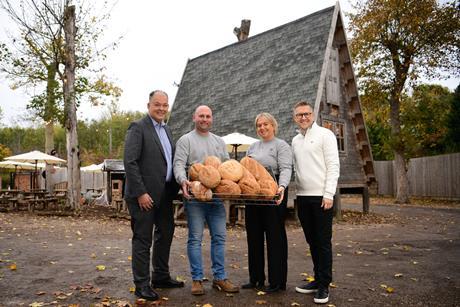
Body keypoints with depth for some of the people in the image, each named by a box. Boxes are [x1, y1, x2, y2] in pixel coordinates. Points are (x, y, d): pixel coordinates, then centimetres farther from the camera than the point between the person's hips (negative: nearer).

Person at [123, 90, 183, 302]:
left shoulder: (166, 130, 14)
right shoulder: (138, 127, -10)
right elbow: (130, 162, -16)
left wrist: (174, 188, 6)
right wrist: (140, 193, -20)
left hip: (165, 194, 8)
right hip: (144, 195, -8)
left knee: (165, 234, 17)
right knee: (143, 239, 2)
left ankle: (161, 277, 33)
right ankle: (142, 284, 15)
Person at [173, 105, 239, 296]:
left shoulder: (219, 142, 18)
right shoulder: (185, 140, 2)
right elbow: (179, 164, -9)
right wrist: (183, 180, -28)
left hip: (217, 196, 5)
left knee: (219, 237, 7)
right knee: (195, 238, 1)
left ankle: (219, 277, 18)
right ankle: (197, 279, 12)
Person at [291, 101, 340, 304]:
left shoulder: (324, 134, -2)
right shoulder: (295, 140, 16)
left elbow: (333, 166, -8)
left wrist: (328, 194, -14)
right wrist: (296, 192, 10)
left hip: (321, 196, -6)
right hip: (302, 196, 6)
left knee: (323, 242, -1)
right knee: (312, 241, 12)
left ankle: (324, 285, 8)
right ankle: (318, 279, 23)